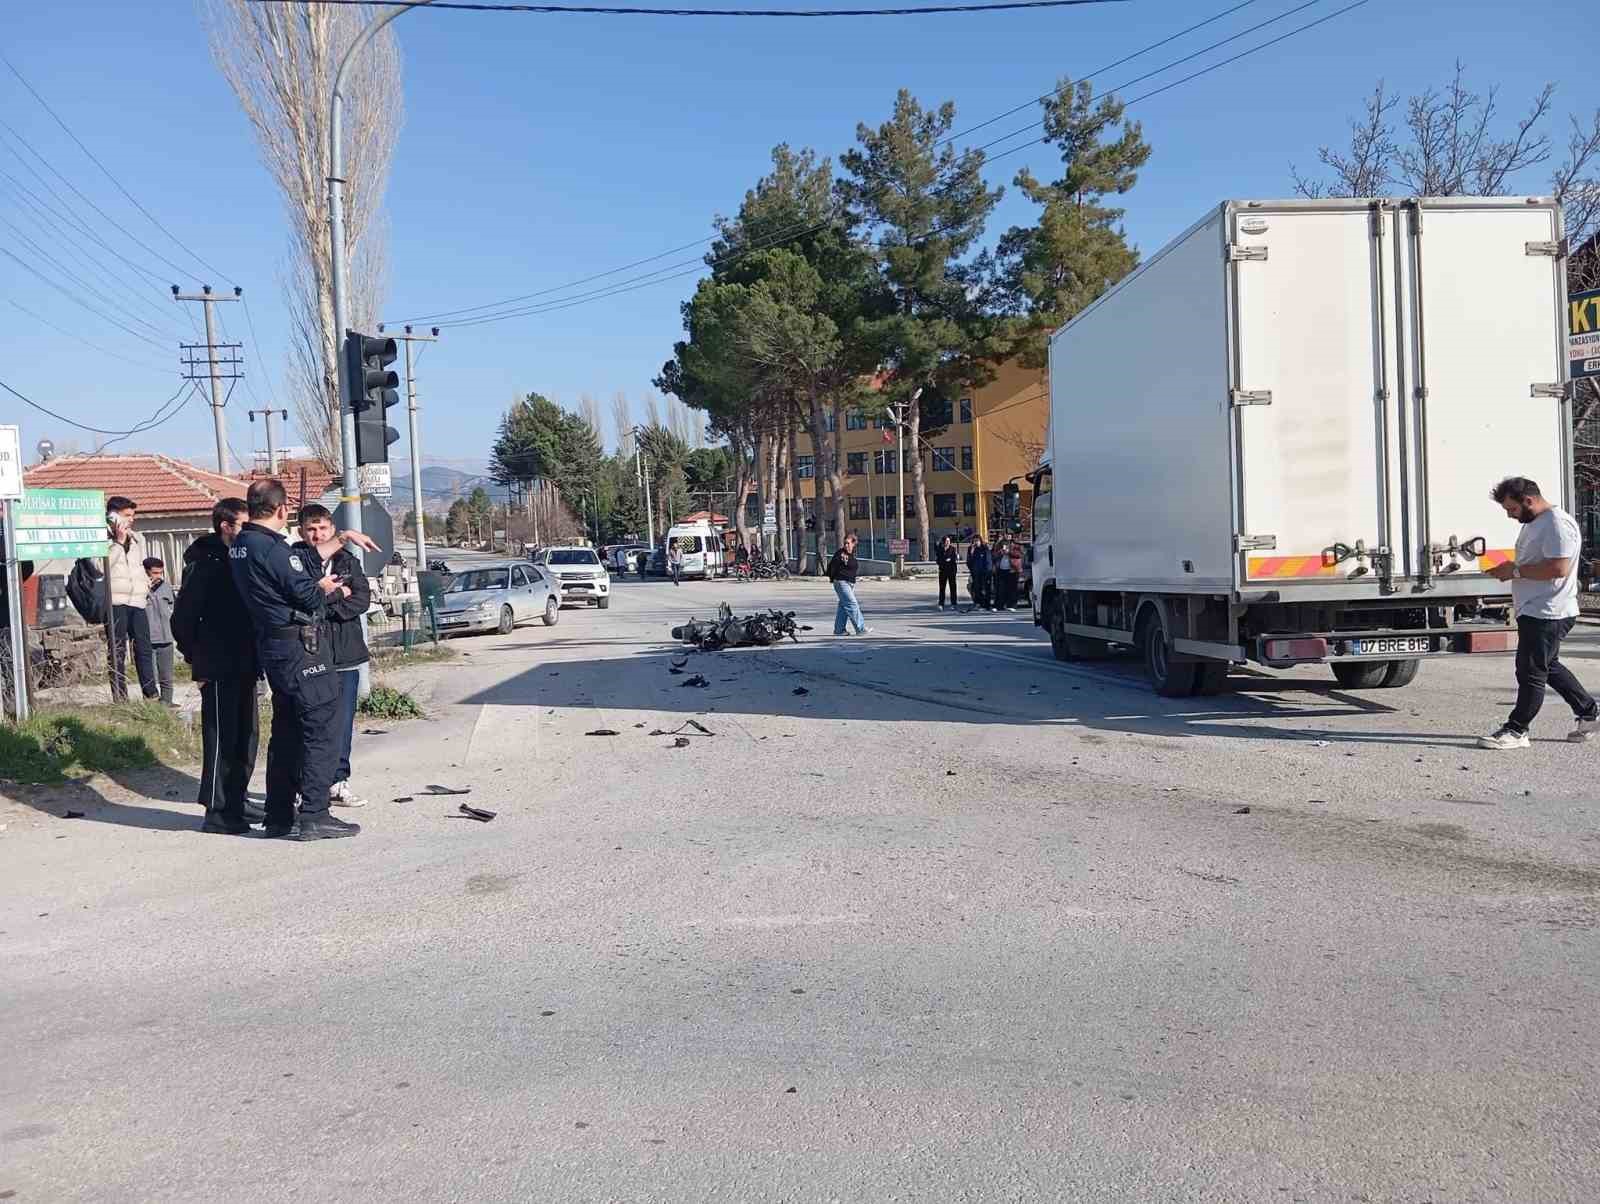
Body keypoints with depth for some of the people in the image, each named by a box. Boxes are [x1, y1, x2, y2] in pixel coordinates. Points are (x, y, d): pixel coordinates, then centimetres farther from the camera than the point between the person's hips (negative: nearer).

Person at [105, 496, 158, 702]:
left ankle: (152, 694, 6)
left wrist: (146, 583, 14)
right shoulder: (103, 538, -2)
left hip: (137, 601, 5)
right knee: (117, 652, -1)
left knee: (144, 649, 4)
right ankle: (120, 698, 2)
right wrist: (119, 541, -13)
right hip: (115, 601, -5)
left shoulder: (138, 538, 18)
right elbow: (102, 564, -16)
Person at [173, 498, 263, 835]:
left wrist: (255, 659, 13)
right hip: (218, 668, -8)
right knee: (221, 737, -4)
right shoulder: (204, 565, -11)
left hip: (244, 665, 8)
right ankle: (216, 811, 2)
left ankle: (236, 800, 25)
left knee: (246, 733, 13)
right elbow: (182, 618, -12)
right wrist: (197, 659, -8)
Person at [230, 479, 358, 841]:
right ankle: (313, 817, -4)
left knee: (286, 731, 16)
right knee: (322, 729, -4)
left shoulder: (239, 546, 11)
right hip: (301, 646, -10)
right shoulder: (273, 549, -18)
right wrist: (325, 588, 3)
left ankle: (278, 816, 21)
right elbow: (306, 594, -18)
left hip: (272, 646, 10)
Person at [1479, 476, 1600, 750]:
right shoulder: (1534, 524, 17)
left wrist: (1516, 570, -20)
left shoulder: (1557, 524, -17)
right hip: (1535, 612, 11)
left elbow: (1558, 568, -26)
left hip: (1546, 614, -11)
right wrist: (1508, 570, 10)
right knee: (1549, 667, 20)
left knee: (1531, 672, -4)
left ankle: (1516, 730, 2)